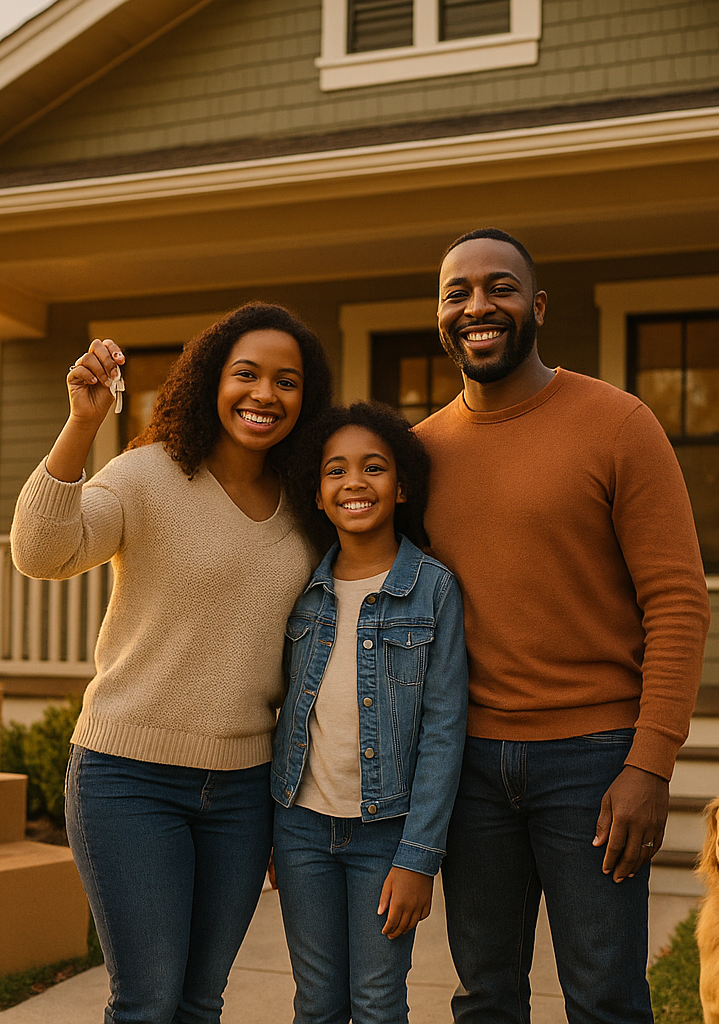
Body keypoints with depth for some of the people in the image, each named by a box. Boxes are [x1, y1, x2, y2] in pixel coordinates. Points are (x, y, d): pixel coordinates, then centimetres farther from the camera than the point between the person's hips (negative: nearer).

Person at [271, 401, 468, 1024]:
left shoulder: (434, 588, -7)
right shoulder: (304, 588, 4)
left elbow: (443, 728, -9)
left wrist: (419, 857, -12)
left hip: (385, 830, -3)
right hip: (302, 821, 3)